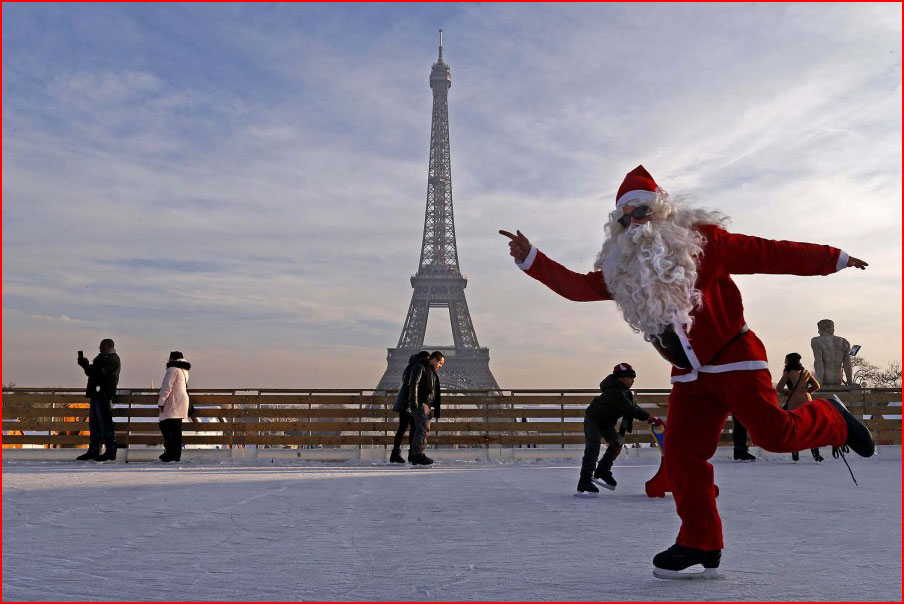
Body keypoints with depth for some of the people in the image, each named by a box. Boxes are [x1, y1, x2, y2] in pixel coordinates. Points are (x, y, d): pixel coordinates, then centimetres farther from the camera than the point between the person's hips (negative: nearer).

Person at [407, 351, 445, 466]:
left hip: (428, 405, 10)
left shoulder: (432, 372, 25)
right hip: (420, 403, -10)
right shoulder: (420, 367, -4)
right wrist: (414, 402, -23)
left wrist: (435, 409, 23)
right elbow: (414, 384, -15)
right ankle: (417, 455, -15)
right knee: (422, 429, -14)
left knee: (425, 430, 7)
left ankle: (415, 456, 11)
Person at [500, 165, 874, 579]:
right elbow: (580, 286, 5)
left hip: (734, 357, -5)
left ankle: (832, 421, 18)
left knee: (774, 433, -16)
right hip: (689, 375, 5)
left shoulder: (701, 239, -7)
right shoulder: (621, 267, 7)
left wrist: (834, 259, -4)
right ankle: (700, 544, 16)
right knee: (682, 454, 0)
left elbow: (766, 254, -5)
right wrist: (531, 259, -4)